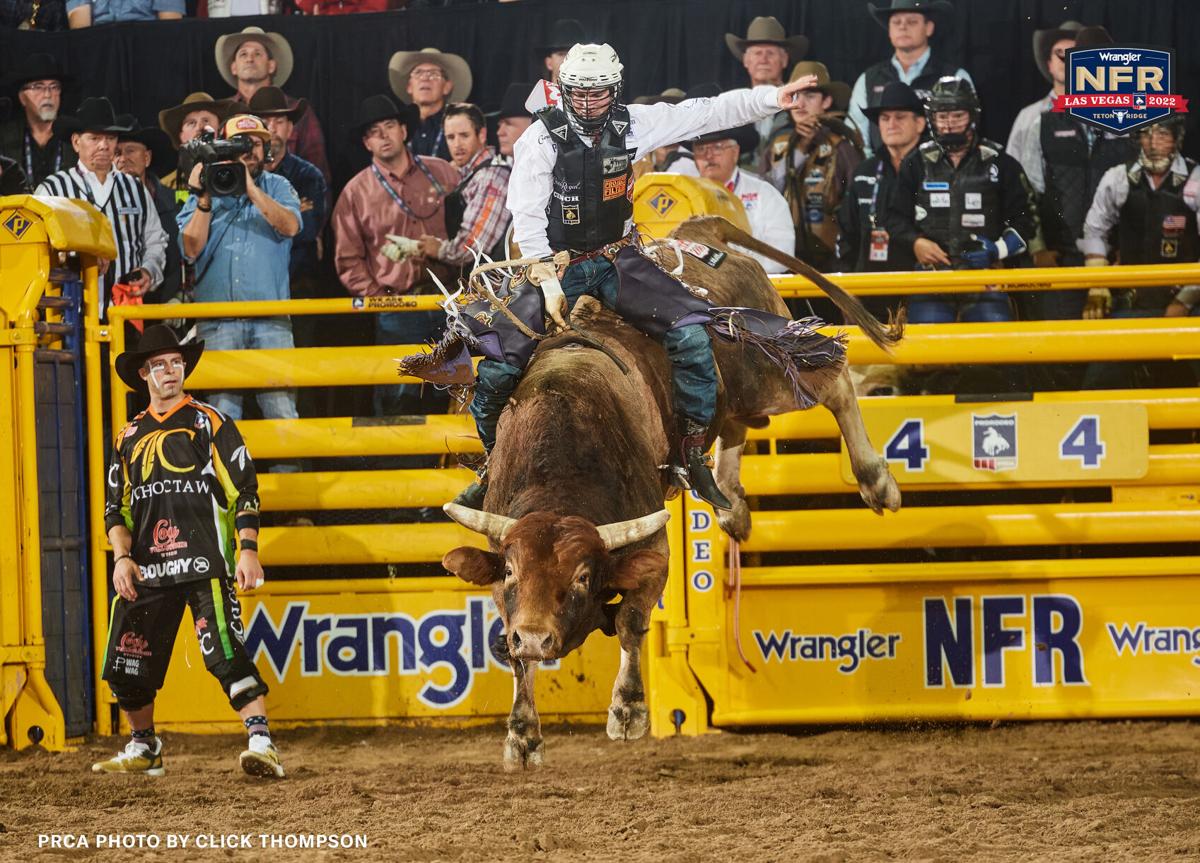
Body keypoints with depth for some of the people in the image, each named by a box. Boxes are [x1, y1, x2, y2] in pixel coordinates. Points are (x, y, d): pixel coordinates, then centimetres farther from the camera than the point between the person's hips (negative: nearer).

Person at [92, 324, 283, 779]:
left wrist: (248, 550, -9)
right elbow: (116, 506, 18)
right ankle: (142, 749, 22)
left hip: (205, 561, -5)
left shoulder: (210, 423, 6)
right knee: (127, 664, 3)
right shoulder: (130, 436, 18)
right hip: (146, 567, 5)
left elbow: (244, 490, 2)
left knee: (226, 652, -19)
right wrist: (122, 557, 2)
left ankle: (261, 742, -22)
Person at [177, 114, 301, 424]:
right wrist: (205, 199, -8)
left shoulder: (278, 187, 13)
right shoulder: (205, 193, 13)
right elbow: (192, 248, 1)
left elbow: (290, 226, -8)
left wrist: (250, 188, -13)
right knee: (222, 413, -3)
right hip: (217, 322, 1)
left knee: (282, 408, -9)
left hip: (271, 320, 0)